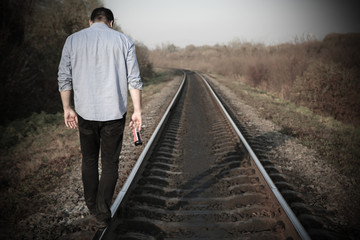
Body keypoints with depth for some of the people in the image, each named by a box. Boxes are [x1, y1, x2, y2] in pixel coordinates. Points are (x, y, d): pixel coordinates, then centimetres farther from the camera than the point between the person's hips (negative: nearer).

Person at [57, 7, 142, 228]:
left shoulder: (73, 40, 4)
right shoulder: (124, 41, 0)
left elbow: (64, 78, 3)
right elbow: (134, 80, -3)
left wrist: (67, 108, 12)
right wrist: (138, 111, 1)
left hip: (85, 112, 2)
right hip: (114, 112, -1)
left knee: (89, 161, 18)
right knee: (110, 164, 9)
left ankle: (92, 207, 29)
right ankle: (103, 213, 12)